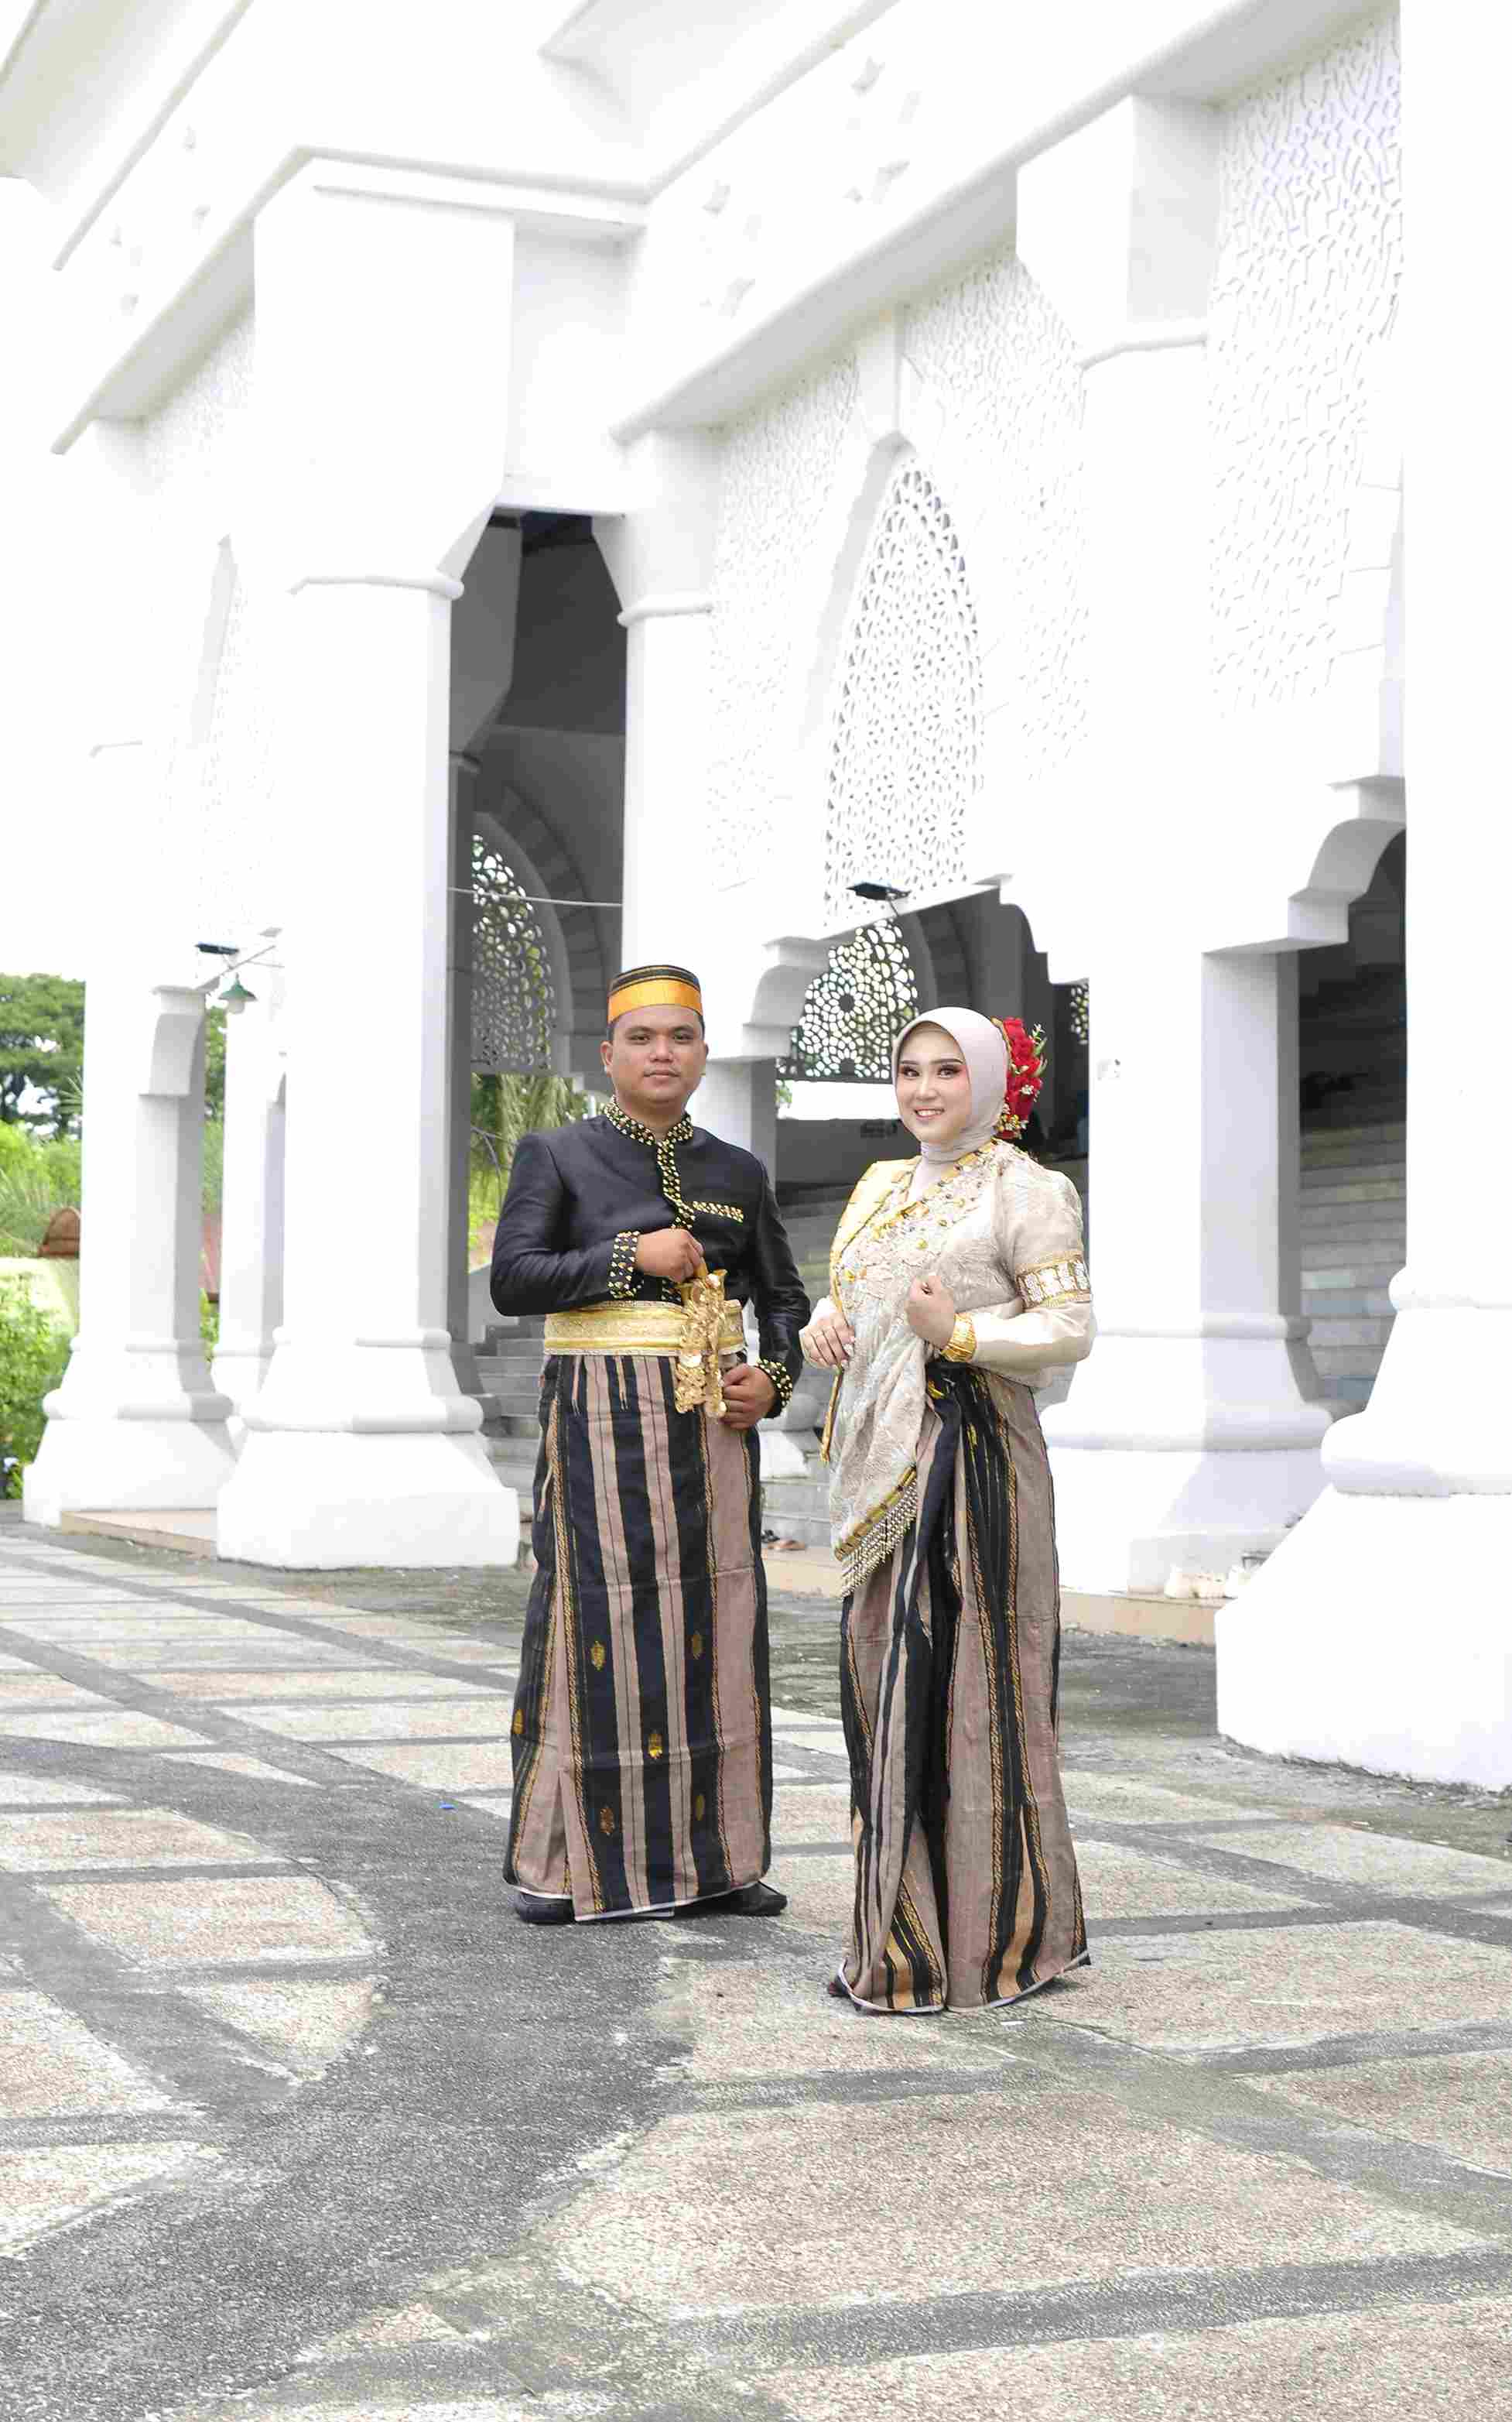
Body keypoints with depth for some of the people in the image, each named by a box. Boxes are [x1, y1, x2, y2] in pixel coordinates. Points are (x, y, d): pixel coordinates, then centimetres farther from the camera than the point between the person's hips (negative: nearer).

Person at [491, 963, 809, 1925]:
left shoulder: (738, 1173, 13)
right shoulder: (557, 1157, 3)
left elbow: (784, 1298, 18)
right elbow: (512, 1281, -7)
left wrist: (773, 1378, -1)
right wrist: (631, 1257, -14)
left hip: (714, 1419, 4)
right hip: (603, 1417, -4)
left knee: (714, 1623, 3)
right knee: (599, 1618, -6)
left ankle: (714, 1855, 10)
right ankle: (565, 1862, 0)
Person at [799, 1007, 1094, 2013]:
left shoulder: (1025, 1191, -4)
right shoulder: (882, 1186, 17)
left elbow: (1072, 1325, -9)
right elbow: (844, 1293, 23)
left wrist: (960, 1336, -22)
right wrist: (824, 1327, 0)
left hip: (971, 1456, -7)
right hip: (881, 1458, 7)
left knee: (965, 1679, -7)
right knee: (885, 1674, 8)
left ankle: (990, 1930, 0)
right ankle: (904, 1921, 17)